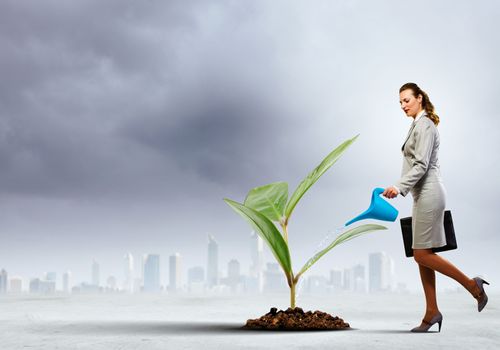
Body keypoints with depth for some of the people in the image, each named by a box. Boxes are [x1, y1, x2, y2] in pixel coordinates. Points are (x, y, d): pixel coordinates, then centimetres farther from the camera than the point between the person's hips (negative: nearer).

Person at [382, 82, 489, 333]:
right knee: (422, 256, 7)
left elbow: (421, 165, -19)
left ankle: (472, 285, 1)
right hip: (423, 195, 10)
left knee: (422, 255, -10)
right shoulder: (418, 125, 19)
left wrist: (399, 187, -28)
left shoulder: (424, 125, -11)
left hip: (428, 194, -10)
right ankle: (432, 312, 8)